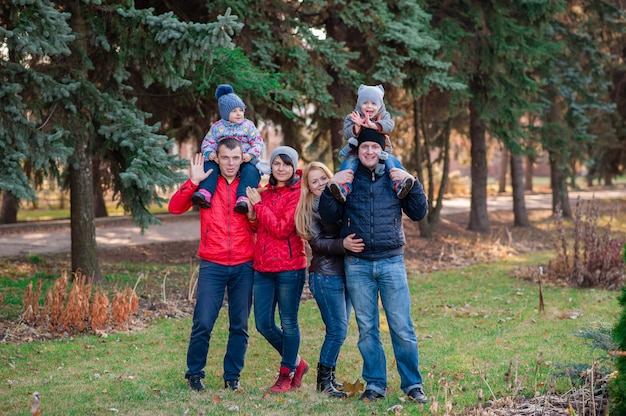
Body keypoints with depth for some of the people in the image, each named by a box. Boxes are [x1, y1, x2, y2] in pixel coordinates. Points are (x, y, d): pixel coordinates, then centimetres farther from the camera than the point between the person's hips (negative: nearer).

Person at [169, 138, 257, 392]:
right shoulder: (206, 184, 4)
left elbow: (260, 229, 12)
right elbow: (175, 208, -6)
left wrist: (253, 215, -9)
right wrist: (193, 181, -15)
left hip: (243, 266, 2)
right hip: (212, 265, -2)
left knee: (240, 326, 5)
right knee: (203, 323, -7)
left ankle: (232, 377, 18)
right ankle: (194, 374, 11)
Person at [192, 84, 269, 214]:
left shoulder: (248, 125, 8)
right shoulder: (217, 127, 10)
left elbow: (258, 142, 3)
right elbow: (207, 143, 9)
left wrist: (251, 154, -17)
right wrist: (209, 153, -15)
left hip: (245, 161, -2)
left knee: (251, 170, -34)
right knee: (208, 166, -26)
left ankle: (243, 198, -52)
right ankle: (204, 192, -42)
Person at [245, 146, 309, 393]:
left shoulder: (297, 194, -6)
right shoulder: (264, 193, 14)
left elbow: (282, 229, -14)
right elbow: (256, 227, 19)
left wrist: (258, 205, -9)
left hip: (289, 268, -7)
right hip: (263, 268, 7)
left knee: (288, 323, 3)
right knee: (264, 324, 7)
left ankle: (287, 374, 17)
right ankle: (295, 362, 27)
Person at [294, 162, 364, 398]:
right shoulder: (309, 208, -3)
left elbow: (351, 231, 14)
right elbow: (317, 243, -12)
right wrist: (343, 244, -28)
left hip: (346, 273, 5)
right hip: (325, 275, -5)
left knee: (339, 330, 9)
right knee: (337, 330, -8)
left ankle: (329, 375, 19)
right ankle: (323, 379, 3)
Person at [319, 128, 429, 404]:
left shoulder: (395, 177, 6)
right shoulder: (347, 179, 6)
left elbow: (418, 213, 2)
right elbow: (329, 218, 2)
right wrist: (332, 187, -10)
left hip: (391, 262, -1)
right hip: (357, 265, 1)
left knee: (402, 328, -3)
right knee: (367, 329, 7)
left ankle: (412, 385, 6)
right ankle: (374, 385, 16)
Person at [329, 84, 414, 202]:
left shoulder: (383, 116, 3)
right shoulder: (352, 118, 2)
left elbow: (389, 125, -21)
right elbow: (346, 134, -11)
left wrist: (372, 125, -37)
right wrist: (358, 126, -32)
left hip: (380, 152, 1)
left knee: (391, 161, -26)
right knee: (349, 162, -29)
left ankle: (398, 184, -39)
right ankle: (344, 187, -45)